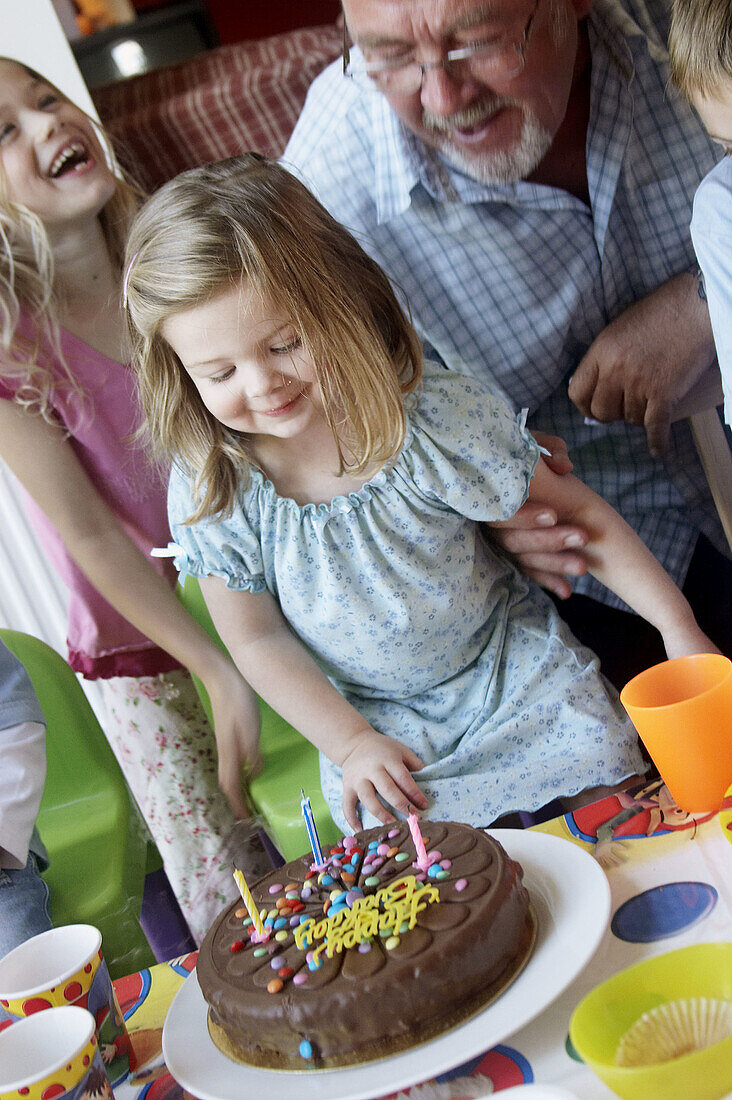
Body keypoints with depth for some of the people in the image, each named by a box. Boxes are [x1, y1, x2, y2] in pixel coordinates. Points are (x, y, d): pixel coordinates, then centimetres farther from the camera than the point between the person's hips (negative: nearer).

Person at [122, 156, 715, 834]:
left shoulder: (442, 420, -22)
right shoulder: (207, 492, -17)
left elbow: (575, 511, -10)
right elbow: (257, 637, -5)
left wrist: (677, 627, -12)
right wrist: (351, 743, -11)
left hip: (518, 676, 0)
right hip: (370, 720, 1)